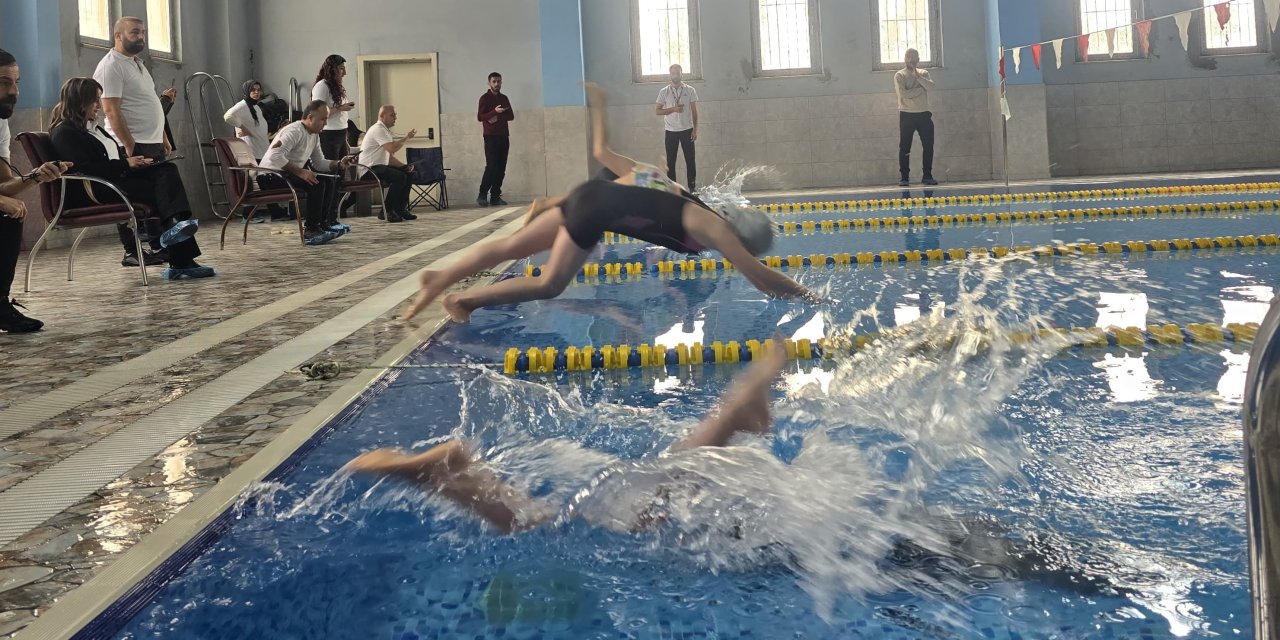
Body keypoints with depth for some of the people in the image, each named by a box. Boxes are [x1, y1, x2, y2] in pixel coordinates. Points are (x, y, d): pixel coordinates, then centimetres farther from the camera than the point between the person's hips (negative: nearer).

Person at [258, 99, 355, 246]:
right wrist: (299, 172, -35)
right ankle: (310, 231, -22)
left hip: (288, 174, 10)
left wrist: (339, 164, -1)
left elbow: (319, 162, 17)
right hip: (270, 177, -10)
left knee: (331, 180, 4)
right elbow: (274, 156, -32)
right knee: (316, 183, -27)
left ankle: (326, 224, 3)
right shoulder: (295, 131, -20)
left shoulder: (314, 135, 11)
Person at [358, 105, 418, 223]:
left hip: (379, 166, 10)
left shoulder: (385, 130, 19)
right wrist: (406, 138, -13)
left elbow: (390, 156, 20)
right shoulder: (378, 129, -14)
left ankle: (401, 209, 6)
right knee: (399, 176, -26)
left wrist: (404, 166, 5)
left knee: (407, 174, 4)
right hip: (369, 169, -10)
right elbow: (392, 149, -27)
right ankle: (386, 211, -18)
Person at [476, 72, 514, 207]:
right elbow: (480, 117, -9)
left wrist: (498, 117, -10)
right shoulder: (485, 98, 1)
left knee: (501, 168, 0)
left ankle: (495, 197, 3)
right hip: (491, 137, -5)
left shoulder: (504, 98, 16)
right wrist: (495, 112, -24)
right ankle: (482, 195, -6)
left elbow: (511, 116, 7)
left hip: (504, 137, 5)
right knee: (491, 166, -13)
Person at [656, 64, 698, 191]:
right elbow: (658, 111, 2)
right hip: (671, 131, 0)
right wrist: (673, 109, -13)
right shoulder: (664, 92, 2)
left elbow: (694, 111, 4)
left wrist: (695, 129, -3)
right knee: (670, 161, 2)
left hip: (687, 130, 0)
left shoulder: (690, 90, 2)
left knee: (690, 160, 1)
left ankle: (693, 187, 8)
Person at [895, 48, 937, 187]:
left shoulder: (923, 73, 10)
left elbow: (931, 87, -9)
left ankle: (928, 176, 10)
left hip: (924, 114, 4)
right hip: (907, 115, -4)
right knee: (904, 148, -4)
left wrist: (917, 76, -15)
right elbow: (903, 93, -17)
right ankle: (904, 177, 0)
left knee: (928, 146, 2)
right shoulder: (899, 75, -2)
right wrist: (920, 89, -10)